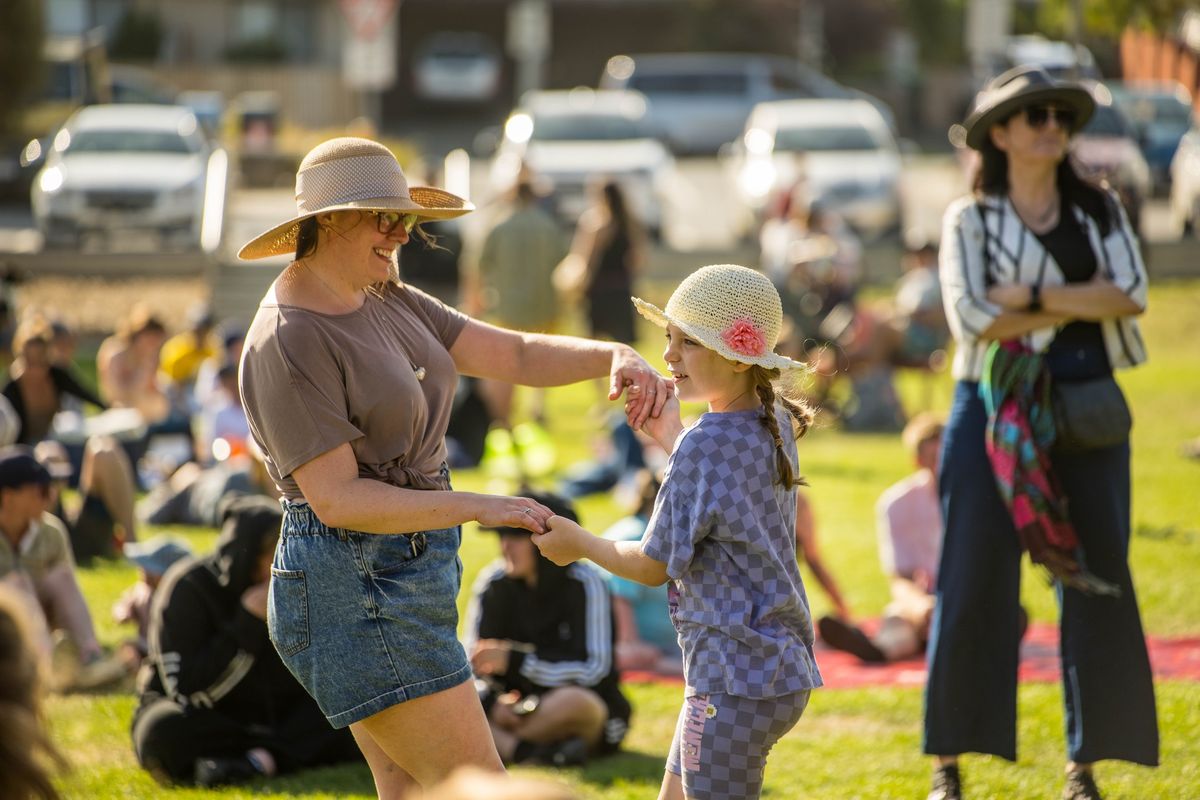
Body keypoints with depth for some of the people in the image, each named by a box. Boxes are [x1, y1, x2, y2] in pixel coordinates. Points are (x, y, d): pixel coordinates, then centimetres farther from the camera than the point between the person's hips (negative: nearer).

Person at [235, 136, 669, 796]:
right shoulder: (287, 344, -18)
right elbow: (335, 498, -22)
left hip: (400, 576, 10)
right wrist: (480, 509, -25)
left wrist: (614, 356, -12)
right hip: (358, 595, -10)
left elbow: (513, 355, 7)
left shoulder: (386, 303, 11)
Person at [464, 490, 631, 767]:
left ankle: (500, 744, -22)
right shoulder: (495, 583, -2)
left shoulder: (583, 583, -14)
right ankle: (532, 751, -37)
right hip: (525, 708, 4)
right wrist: (492, 700, -21)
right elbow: (474, 658, 0)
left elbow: (593, 670, -20)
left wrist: (515, 660, -27)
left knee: (574, 701, -40)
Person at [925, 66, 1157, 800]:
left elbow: (1132, 293, -7)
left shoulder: (1100, 211, 10)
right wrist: (1082, 306, -10)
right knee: (974, 582, -3)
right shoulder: (970, 220, 1)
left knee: (1098, 582, 2)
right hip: (997, 409, -3)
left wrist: (1032, 296, -13)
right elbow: (972, 316, -14)